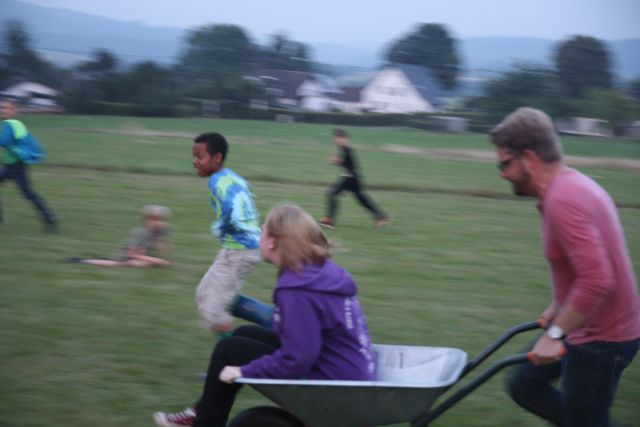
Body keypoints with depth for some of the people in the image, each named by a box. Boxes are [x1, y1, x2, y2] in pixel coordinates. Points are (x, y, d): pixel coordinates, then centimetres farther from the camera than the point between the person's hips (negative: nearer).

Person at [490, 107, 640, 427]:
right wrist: (558, 307, 21)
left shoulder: (563, 200, -25)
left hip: (600, 339, -10)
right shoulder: (574, 184, 7)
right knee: (524, 385, 18)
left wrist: (555, 333, -26)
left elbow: (596, 280, -33)